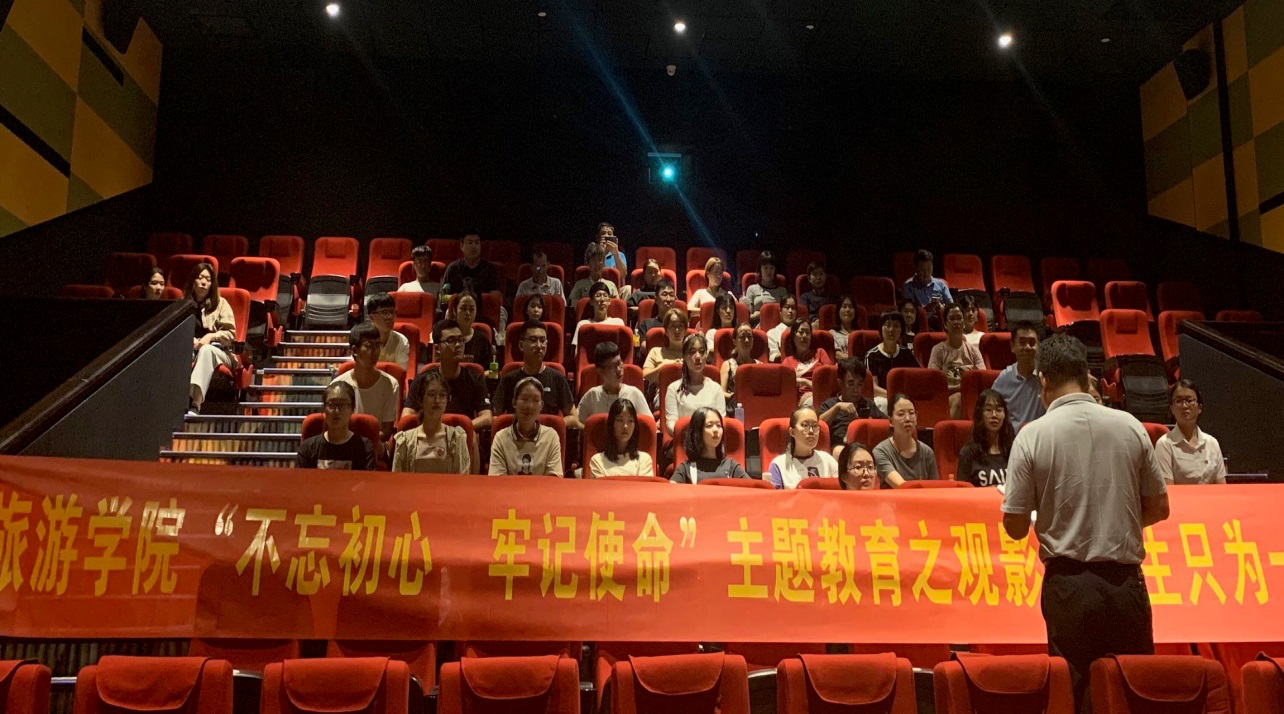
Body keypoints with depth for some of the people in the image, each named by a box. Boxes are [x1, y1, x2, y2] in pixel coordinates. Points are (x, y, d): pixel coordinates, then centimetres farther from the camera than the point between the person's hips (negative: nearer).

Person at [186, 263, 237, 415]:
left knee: (206, 349, -38)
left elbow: (231, 334, 1)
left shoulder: (220, 303, 10)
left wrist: (211, 336, -18)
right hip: (191, 349, 2)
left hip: (217, 350, -2)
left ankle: (195, 404, -56)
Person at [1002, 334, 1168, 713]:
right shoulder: (1130, 426, -1)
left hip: (1069, 584, -2)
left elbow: (1015, 527, -6)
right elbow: (1159, 508, 8)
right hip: (1126, 582, 2)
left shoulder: (1032, 435, -8)